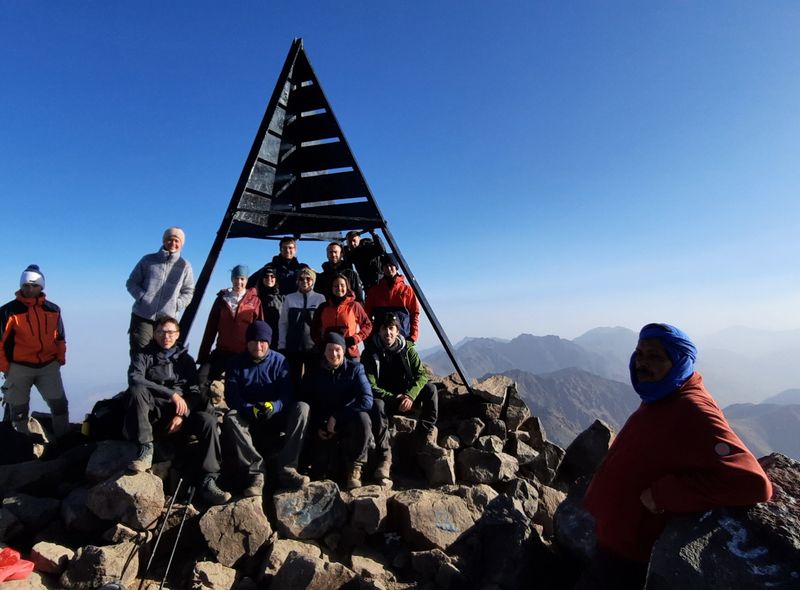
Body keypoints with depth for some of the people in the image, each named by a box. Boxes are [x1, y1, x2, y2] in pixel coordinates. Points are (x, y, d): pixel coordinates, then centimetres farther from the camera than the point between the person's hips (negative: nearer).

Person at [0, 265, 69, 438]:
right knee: (19, 409, 11)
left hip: (48, 366, 3)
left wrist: (60, 358, 7)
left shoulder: (53, 310, 3)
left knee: (60, 404, 3)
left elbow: (60, 336, 13)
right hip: (19, 368, -2)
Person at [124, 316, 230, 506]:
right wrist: (171, 394, -20)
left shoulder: (185, 359, 19)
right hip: (153, 411, -1)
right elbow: (134, 379, -11)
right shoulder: (144, 356, 12)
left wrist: (182, 414, -12)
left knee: (208, 419, -29)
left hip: (181, 413, 1)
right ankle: (145, 449, -26)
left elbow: (195, 392, 8)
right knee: (136, 391, -31)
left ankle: (208, 481, -32)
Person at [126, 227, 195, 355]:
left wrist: (176, 305, -7)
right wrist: (143, 298, -6)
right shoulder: (148, 260, 6)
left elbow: (189, 291, 8)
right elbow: (131, 283, 10)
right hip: (142, 317, 0)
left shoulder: (184, 266, 4)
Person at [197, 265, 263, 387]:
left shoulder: (255, 301, 1)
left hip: (244, 355, -2)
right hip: (221, 352, 2)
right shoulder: (222, 298, 7)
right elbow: (211, 328, 7)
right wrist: (203, 355, 3)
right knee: (202, 380, -10)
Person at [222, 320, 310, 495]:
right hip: (247, 418, 0)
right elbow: (231, 397, -11)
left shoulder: (279, 361, 0)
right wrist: (251, 409, -32)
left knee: (302, 407, -27)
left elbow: (287, 394, -8)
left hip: (275, 416, 1)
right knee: (230, 417, -33)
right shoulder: (236, 363, 1)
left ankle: (287, 469, -31)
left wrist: (273, 406, -32)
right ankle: (256, 472, -37)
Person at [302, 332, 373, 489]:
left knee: (362, 417, -33)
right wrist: (316, 428, -15)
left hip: (350, 422, -2)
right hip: (323, 428, 2)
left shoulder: (354, 369, -6)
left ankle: (355, 467, -15)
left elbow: (367, 400, -19)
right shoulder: (314, 374, 2)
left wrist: (336, 416, -23)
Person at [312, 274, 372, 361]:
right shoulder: (323, 307, 8)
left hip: (350, 354, -2)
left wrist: (355, 339, -8)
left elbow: (367, 325, 6)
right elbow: (314, 328, 18)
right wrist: (320, 342, 2)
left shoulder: (354, 306, 0)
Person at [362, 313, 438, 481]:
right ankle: (384, 457, -36)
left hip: (405, 397, 3)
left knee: (430, 389, -22)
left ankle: (426, 438, -16)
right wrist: (394, 399, -27)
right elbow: (370, 386, -16)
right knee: (376, 404, -37)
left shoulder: (407, 350, -2)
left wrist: (410, 395, -29)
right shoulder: (369, 353, -10)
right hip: (383, 398, -3)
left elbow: (422, 374, -11)